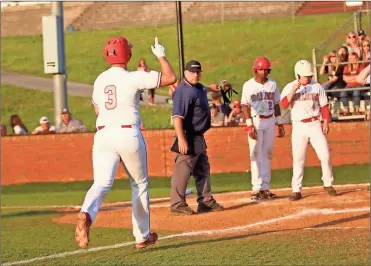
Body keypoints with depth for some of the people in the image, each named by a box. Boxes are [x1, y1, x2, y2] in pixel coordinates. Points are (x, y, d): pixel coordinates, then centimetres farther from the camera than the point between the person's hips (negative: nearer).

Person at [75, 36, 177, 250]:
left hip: (103, 134, 3)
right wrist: (161, 55, 9)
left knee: (102, 182, -7)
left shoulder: (100, 80, 9)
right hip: (129, 134, -3)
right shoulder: (134, 78, -7)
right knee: (140, 184, 15)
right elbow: (170, 78, -6)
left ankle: (87, 214, -40)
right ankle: (142, 236, 21)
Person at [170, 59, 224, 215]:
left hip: (199, 137, 11)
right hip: (188, 137, -11)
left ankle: (206, 201, 26)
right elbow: (177, 116, -27)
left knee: (203, 169, 17)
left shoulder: (198, 87, 10)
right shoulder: (183, 91, -19)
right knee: (183, 170, -10)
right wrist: (181, 139, -32)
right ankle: (177, 205, -9)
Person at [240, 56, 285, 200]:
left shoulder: (272, 84, 8)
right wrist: (250, 126, -14)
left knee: (267, 154, 5)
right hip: (256, 121, -4)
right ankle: (256, 188, -5)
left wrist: (279, 123, 8)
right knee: (256, 155, -5)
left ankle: (265, 187, 9)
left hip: (270, 121, 4)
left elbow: (276, 104, 13)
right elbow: (246, 106, -6)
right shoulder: (248, 85, -4)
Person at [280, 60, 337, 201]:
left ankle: (328, 184, 15)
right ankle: (296, 190, 1)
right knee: (298, 159, -3)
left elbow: (324, 106, 8)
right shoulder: (289, 87, 0)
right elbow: (284, 104, -14)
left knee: (325, 155, -2)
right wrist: (293, 90, -22)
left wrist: (326, 122, 0)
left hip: (315, 125, 1)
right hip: (299, 127, -1)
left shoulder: (317, 87, 5)